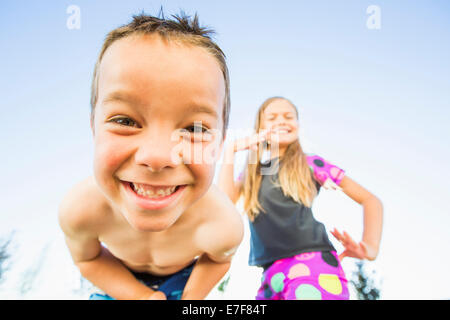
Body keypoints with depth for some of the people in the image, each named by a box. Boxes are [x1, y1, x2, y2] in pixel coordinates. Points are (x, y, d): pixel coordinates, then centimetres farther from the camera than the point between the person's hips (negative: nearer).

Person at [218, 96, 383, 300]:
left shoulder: (311, 164, 8)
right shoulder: (250, 174, 18)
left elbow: (370, 200, 10)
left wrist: (370, 247, -5)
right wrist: (230, 151, 6)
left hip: (312, 262, -4)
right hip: (272, 271, 4)